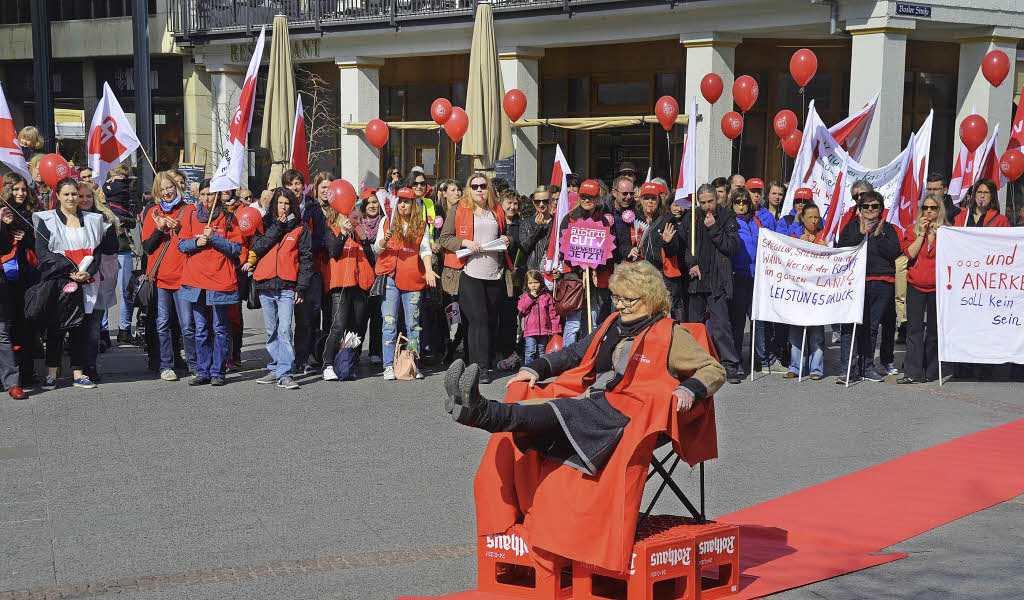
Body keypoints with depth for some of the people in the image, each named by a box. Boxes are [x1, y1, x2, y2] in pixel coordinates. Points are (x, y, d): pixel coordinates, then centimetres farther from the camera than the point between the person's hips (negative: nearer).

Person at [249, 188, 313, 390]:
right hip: (265, 284, 3)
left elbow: (306, 259, 3)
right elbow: (257, 248, -4)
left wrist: (301, 287, -5)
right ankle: (275, 369, 19)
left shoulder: (300, 228, 6)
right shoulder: (265, 224, 12)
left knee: (284, 329, -14)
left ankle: (284, 374, -16)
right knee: (271, 331, 10)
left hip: (287, 286, -3)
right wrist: (276, 228, -7)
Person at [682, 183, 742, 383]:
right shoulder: (691, 218, 8)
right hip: (695, 279, 4)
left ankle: (731, 366, -7)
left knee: (720, 324, -11)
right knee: (694, 323, 11)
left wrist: (713, 228, -14)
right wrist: (691, 264, -2)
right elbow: (684, 244, 13)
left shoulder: (727, 217, 0)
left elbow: (732, 246, -8)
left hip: (717, 280, -4)